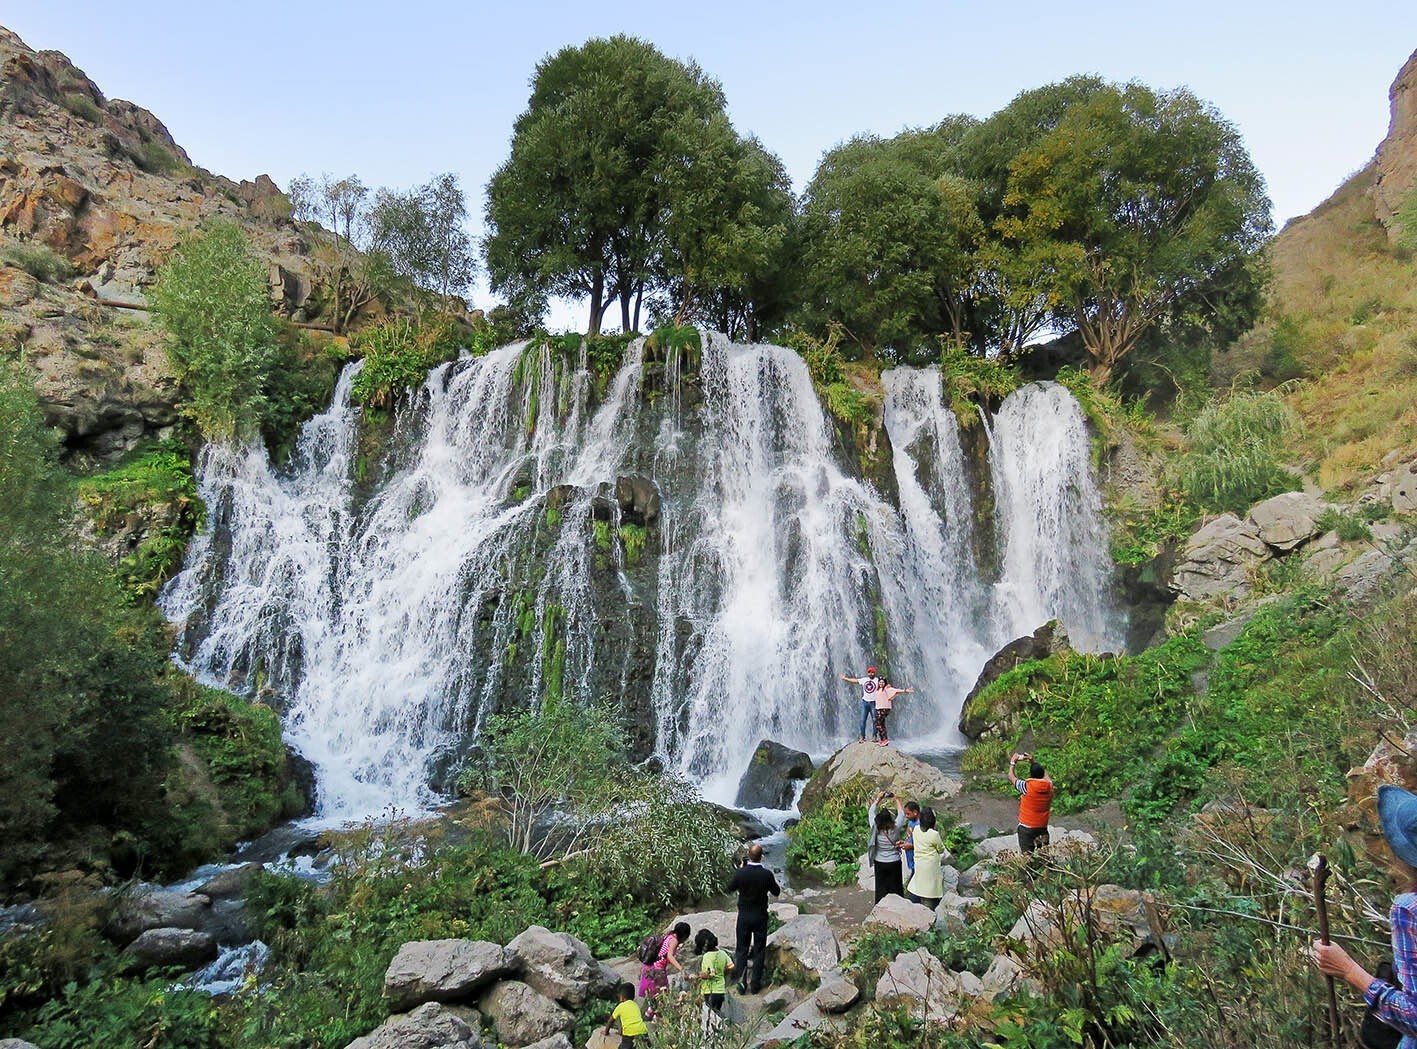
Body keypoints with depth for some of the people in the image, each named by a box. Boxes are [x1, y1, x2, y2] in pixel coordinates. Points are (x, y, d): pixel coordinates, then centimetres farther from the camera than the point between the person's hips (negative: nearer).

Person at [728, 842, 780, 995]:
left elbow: (730, 888, 1)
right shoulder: (767, 874, -19)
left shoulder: (740, 873, -18)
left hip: (744, 916, 0)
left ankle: (742, 985, 16)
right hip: (760, 917, 0)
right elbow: (776, 892, -3)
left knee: (741, 951, 14)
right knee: (759, 951, 14)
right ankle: (756, 985, 20)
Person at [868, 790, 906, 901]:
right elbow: (901, 814, -1)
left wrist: (878, 798, 9)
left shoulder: (875, 828, -16)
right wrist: (896, 799, 9)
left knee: (881, 887, 12)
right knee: (894, 887, 12)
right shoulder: (895, 828, -18)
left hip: (879, 863, 1)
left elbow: (871, 812, -1)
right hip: (894, 863, -1)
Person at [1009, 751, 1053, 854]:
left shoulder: (1026, 786, -20)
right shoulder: (1049, 786, -8)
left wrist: (1013, 762, 12)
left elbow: (1011, 776, -2)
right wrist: (1033, 762, 22)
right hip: (1043, 827, 4)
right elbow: (1044, 774, 16)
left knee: (1027, 855, 2)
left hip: (1027, 827, -4)